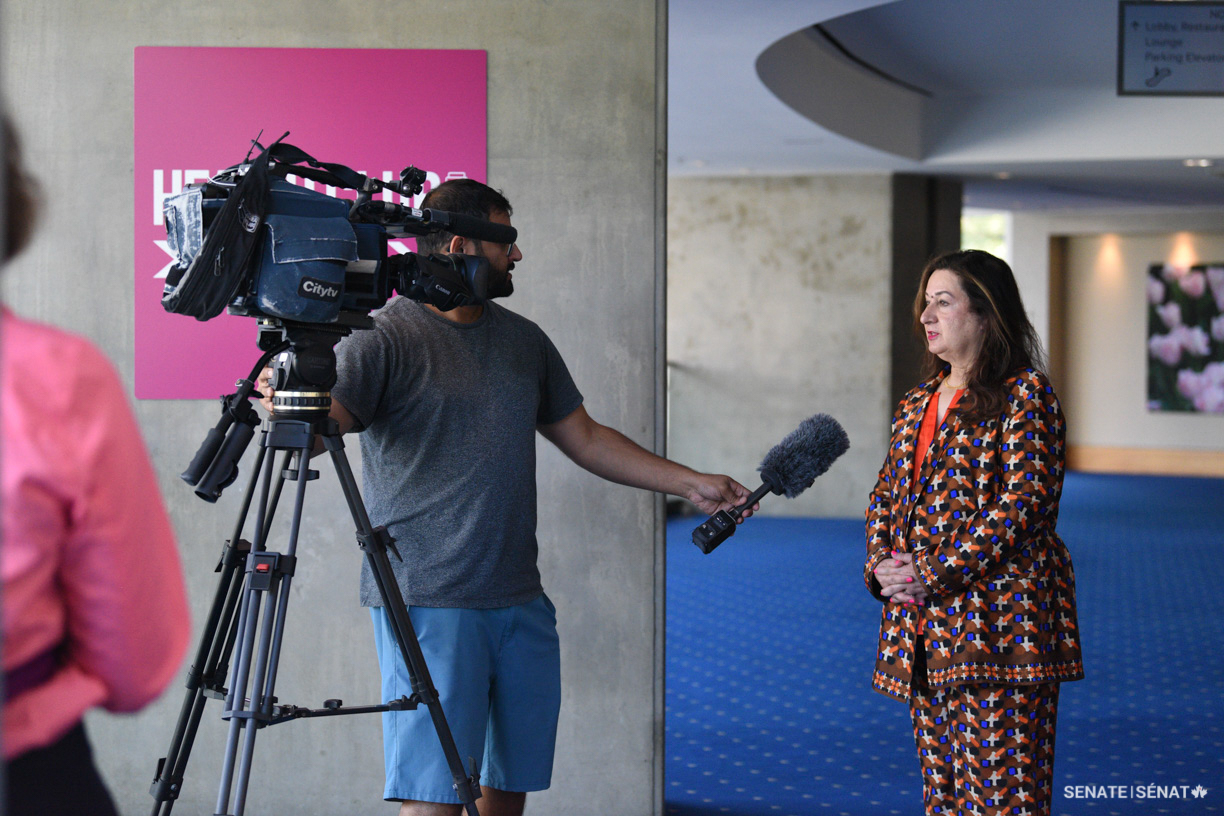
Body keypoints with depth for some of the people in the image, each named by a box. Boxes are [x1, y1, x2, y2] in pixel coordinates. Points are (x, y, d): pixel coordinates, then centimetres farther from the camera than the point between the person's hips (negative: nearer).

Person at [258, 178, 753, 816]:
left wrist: (688, 483, 17)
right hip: (427, 603, -7)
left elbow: (585, 439, 22)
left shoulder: (525, 340, 16)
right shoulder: (386, 337, -6)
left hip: (521, 603, 7)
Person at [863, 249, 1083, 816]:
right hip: (924, 634, 8)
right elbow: (885, 497, 21)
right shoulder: (917, 403, 18)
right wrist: (880, 566, 0)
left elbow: (1024, 500, -14)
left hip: (997, 626, -7)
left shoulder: (1024, 394, -5)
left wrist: (935, 575, -17)